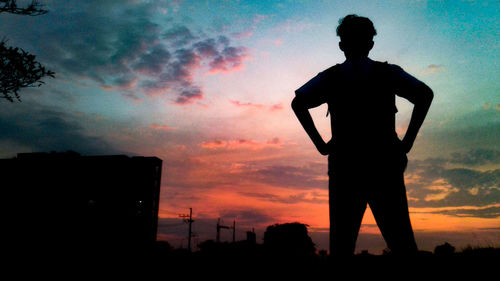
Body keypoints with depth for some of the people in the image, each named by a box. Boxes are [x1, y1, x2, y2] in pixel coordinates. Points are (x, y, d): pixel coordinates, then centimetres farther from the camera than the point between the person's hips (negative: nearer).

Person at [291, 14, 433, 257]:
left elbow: (298, 103, -4)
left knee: (341, 247, 5)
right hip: (384, 166, 0)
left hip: (344, 167, 0)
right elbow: (425, 94, -3)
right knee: (402, 244, 4)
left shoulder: (330, 77, 11)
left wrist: (321, 144, -2)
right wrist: (407, 143, -1)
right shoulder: (388, 72, 11)